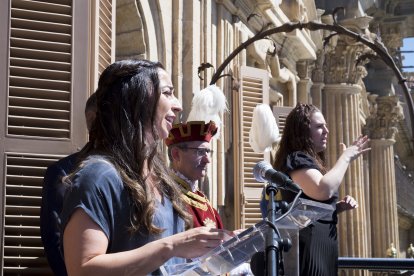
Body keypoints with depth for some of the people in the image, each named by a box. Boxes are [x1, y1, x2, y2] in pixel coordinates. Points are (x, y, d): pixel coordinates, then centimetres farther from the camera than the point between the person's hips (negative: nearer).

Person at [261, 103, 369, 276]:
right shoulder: (296, 159, -10)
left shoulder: (310, 161, 22)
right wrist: (346, 157, -15)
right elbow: (324, 190, -28)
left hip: (320, 245, 11)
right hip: (310, 246, -11)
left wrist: (340, 206, 10)